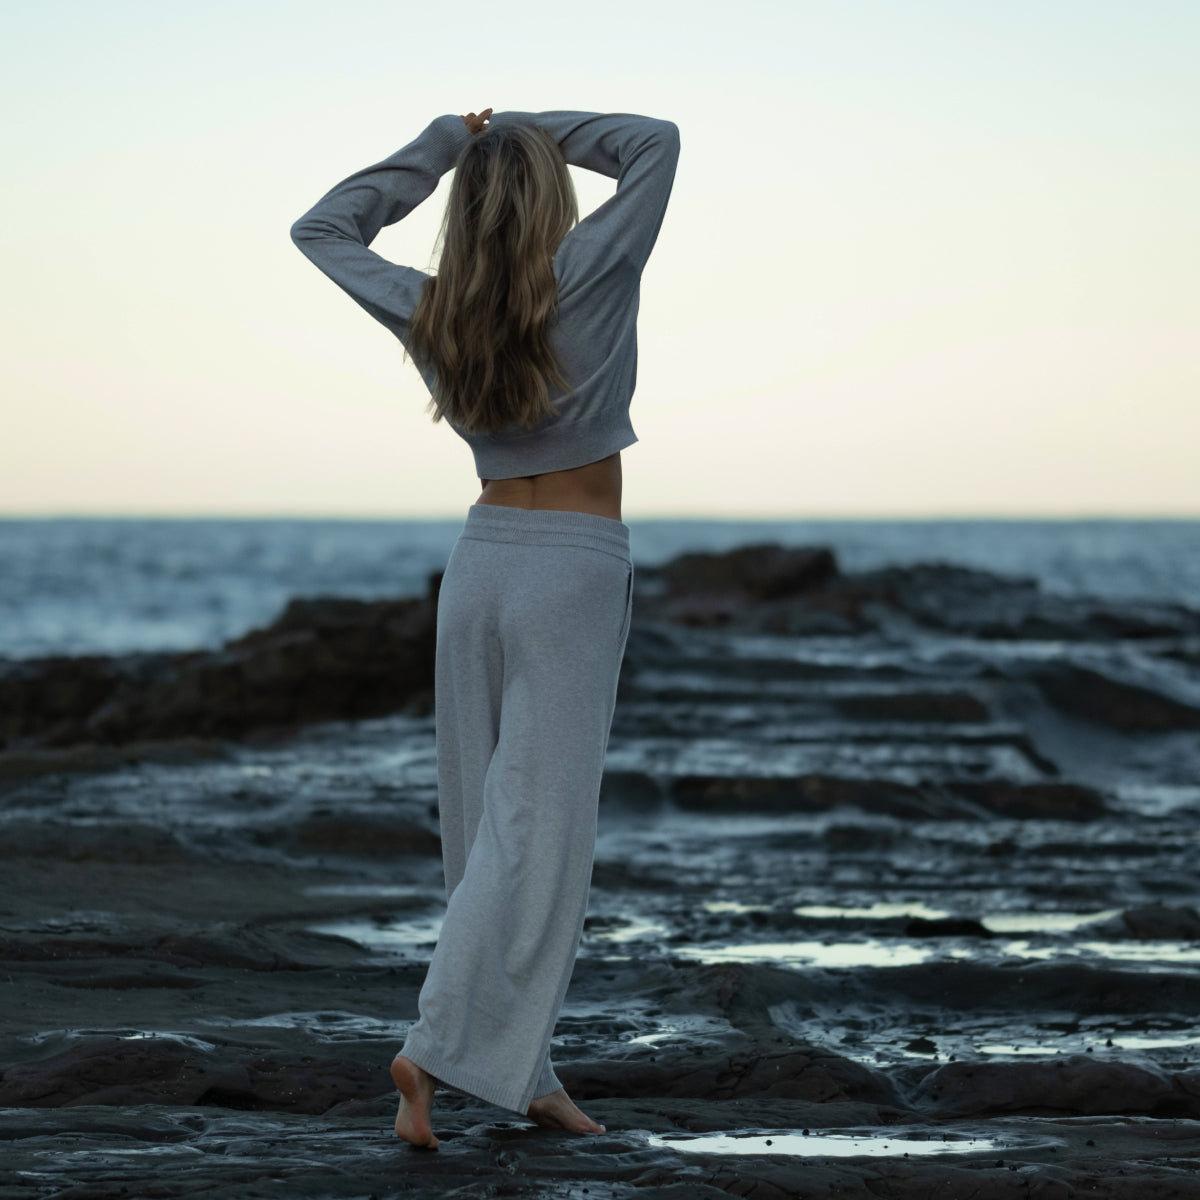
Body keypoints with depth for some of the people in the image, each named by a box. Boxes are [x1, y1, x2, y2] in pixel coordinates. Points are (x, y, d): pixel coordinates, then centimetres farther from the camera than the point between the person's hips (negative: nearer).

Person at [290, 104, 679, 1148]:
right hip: (575, 570, -5)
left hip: (480, 562, 5)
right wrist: (536, 133, 3)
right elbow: (657, 143, -3)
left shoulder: (426, 313, -1)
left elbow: (323, 229, 15)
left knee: (489, 825, 8)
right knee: (535, 828, -6)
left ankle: (524, 1072, 12)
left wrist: (445, 146, 13)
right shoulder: (584, 279, -13)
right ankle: (440, 1045, -17)